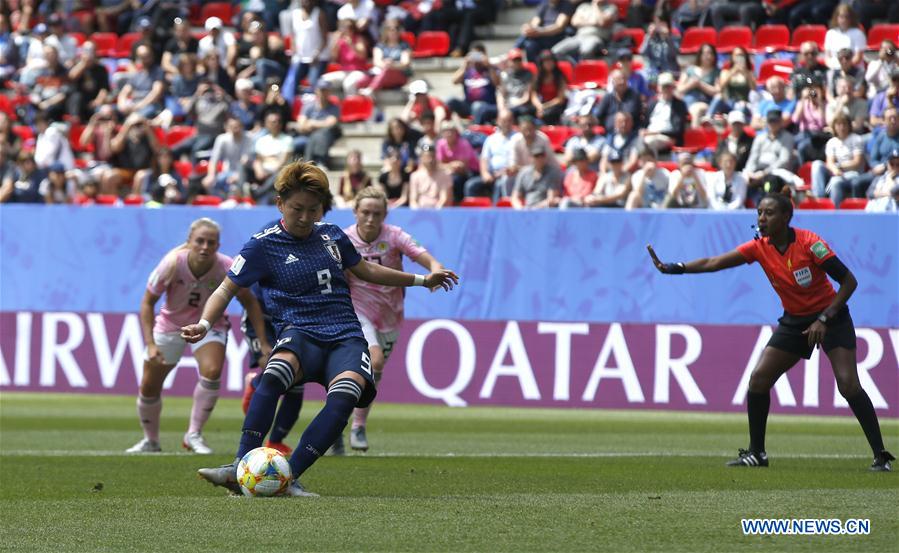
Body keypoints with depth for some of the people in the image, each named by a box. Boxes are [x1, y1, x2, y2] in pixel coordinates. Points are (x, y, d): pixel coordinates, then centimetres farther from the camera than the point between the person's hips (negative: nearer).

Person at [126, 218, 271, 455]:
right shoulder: (172, 263, -28)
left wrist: (262, 342, -13)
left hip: (209, 326, -1)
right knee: (149, 386, 1)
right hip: (170, 325, 1)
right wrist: (150, 344, -24)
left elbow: (250, 302, -10)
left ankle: (194, 435, -12)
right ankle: (150, 441, 27)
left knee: (212, 371, -28)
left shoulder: (227, 268, -26)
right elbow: (147, 303, -16)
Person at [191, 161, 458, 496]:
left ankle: (288, 477, -32)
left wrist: (422, 280, 38)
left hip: (345, 336, 3)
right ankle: (241, 467, -37)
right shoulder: (263, 244, 3)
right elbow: (227, 290, 2)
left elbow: (366, 270, 32)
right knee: (275, 374, -40)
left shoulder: (331, 236, 16)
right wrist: (204, 324, -17)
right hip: (299, 334, -3)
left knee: (345, 395, -32)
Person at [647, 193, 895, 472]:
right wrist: (673, 268, -24)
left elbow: (849, 281, -18)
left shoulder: (809, 243, -21)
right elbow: (712, 263, -11)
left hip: (831, 317, -6)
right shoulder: (759, 247, -7)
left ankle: (880, 456, -14)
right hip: (793, 321, 6)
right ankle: (756, 453, 10)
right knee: (758, 379, -3)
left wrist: (824, 319, -23)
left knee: (848, 383, -19)